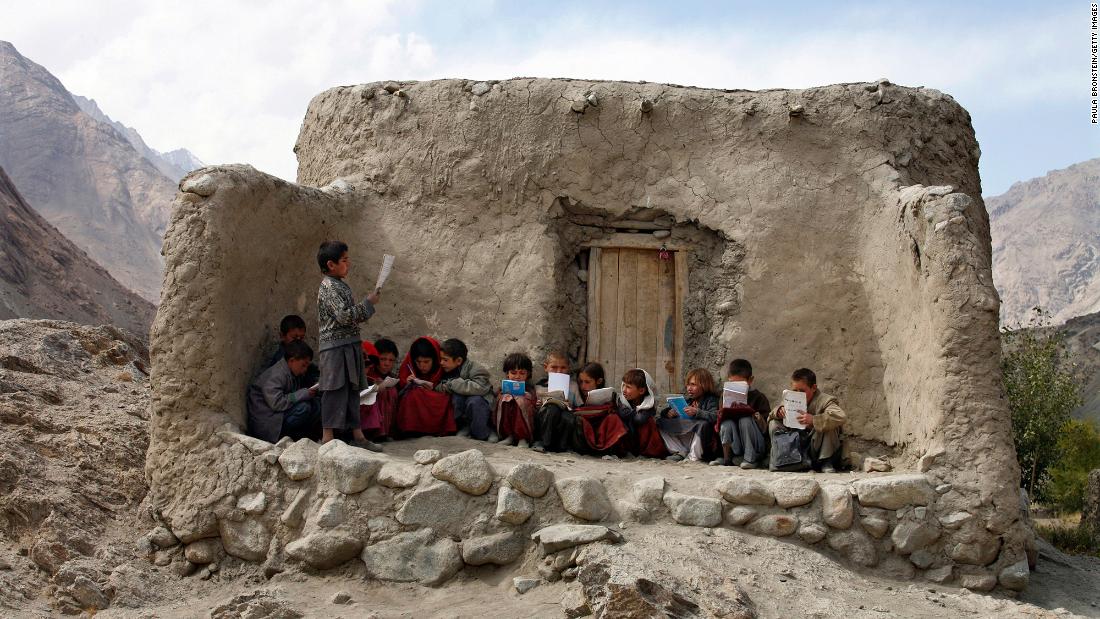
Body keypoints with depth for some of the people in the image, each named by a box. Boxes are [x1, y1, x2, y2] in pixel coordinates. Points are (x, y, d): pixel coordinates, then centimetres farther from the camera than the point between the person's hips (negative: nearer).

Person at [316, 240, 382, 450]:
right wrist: (368, 303, -15)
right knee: (335, 390, -7)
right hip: (335, 346, -10)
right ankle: (328, 437, -3)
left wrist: (364, 312, 9)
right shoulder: (329, 287, -14)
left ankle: (357, 435, 17)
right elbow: (344, 316, -23)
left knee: (352, 390, 12)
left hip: (349, 345, 10)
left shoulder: (341, 285, 17)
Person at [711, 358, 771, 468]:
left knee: (745, 420, -27)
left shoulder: (758, 397, -5)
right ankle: (727, 457, -14)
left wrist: (759, 418, -28)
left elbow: (765, 429, -9)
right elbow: (721, 417, 7)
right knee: (727, 423, -23)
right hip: (733, 446, 3)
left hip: (755, 447, -3)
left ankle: (751, 458, -16)